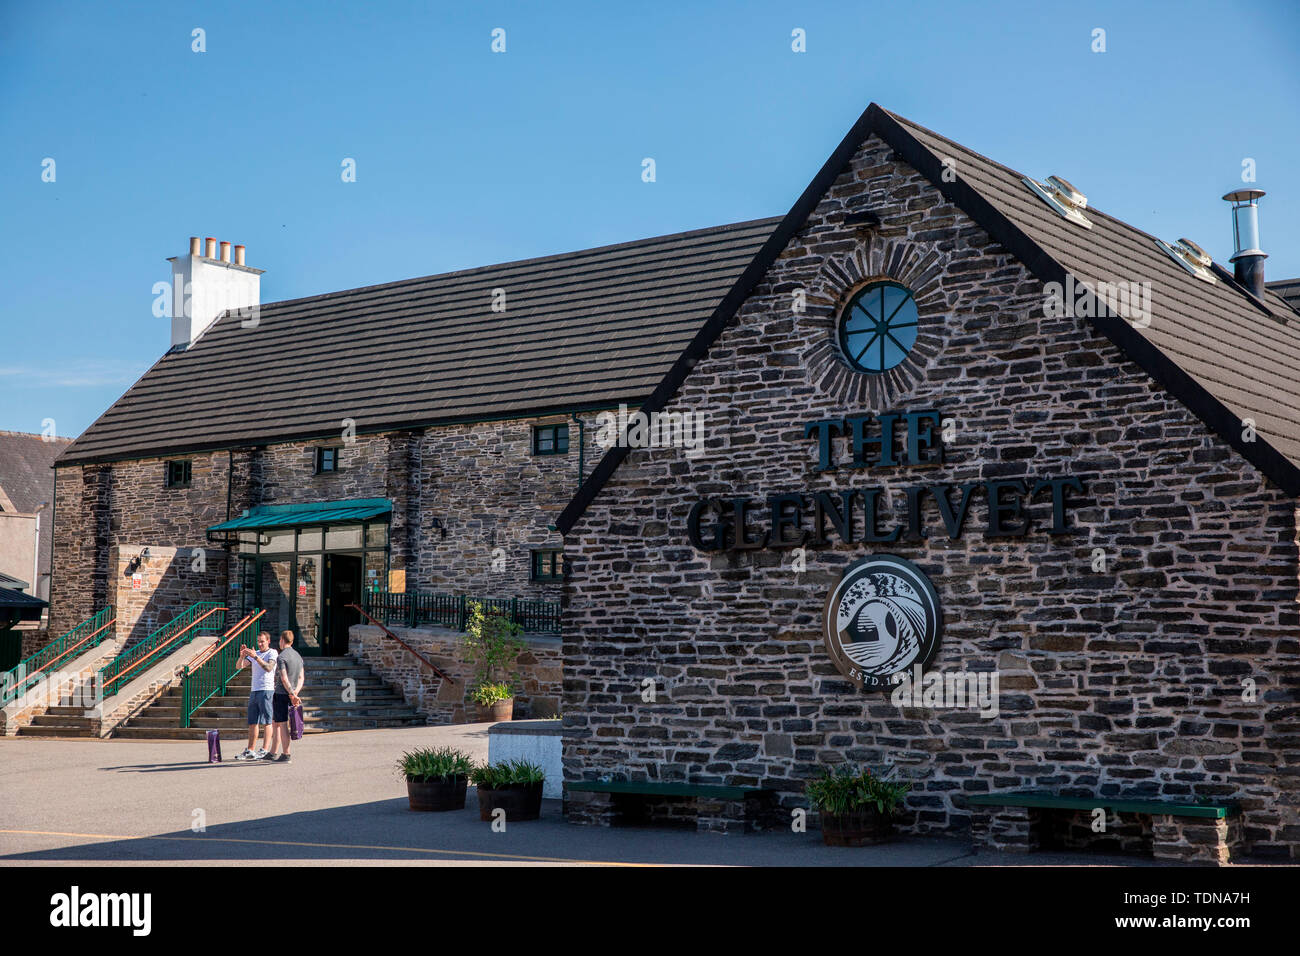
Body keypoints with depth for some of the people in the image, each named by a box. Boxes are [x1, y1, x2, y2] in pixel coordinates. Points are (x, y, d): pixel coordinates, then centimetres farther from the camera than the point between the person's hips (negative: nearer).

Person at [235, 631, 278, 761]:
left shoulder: (272, 653, -1)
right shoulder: (254, 654, 18)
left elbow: (269, 668, -19)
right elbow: (239, 666, 8)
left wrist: (256, 657, -27)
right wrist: (242, 656, -12)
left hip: (267, 690, -7)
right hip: (254, 691, 7)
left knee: (266, 722, -7)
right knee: (252, 722, 7)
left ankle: (265, 750, -10)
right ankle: (249, 750, 10)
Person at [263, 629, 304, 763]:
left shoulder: (281, 657, -13)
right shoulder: (298, 656, 13)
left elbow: (284, 678, -20)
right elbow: (301, 679, 10)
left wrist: (292, 694, -18)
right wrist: (295, 693, 0)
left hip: (281, 694, -8)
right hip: (290, 694, 8)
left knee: (283, 724, -4)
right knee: (278, 724, 15)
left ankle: (285, 755, -2)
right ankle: (272, 753, 20)